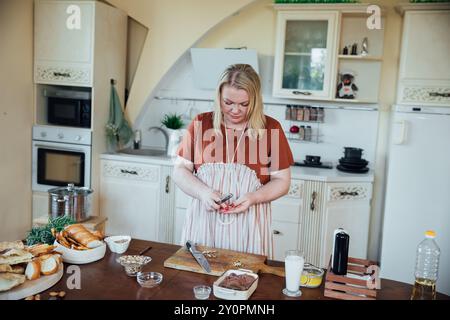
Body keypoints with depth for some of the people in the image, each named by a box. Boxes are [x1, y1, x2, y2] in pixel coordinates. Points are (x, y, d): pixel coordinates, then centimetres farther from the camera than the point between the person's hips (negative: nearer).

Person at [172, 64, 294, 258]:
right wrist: (203, 192, -13)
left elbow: (282, 182, 3)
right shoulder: (201, 124, 1)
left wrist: (253, 197, -14)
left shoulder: (270, 129, -2)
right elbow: (180, 171, 4)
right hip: (203, 223, 1)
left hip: (248, 226, -1)